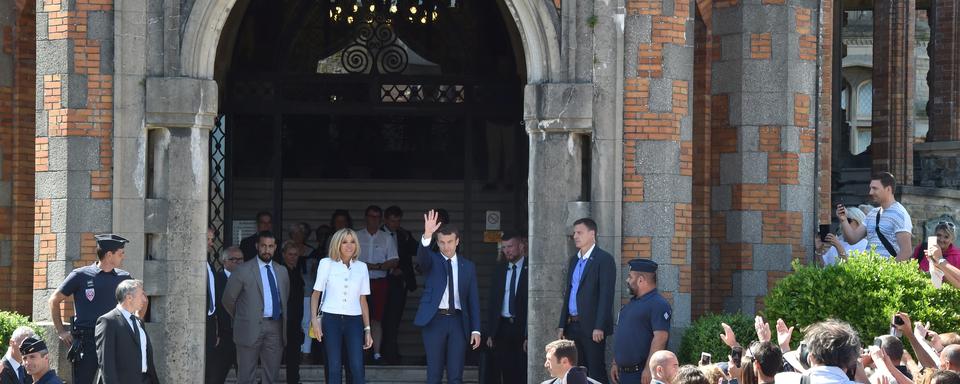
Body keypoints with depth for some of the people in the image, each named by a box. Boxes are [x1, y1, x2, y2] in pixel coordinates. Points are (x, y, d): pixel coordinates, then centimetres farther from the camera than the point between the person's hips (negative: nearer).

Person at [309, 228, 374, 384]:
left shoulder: (361, 267, 8)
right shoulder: (326, 264, 3)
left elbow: (363, 300, 11)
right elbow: (316, 293, 7)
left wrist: (367, 330, 8)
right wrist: (314, 320, -4)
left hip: (354, 321, 1)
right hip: (331, 320, -1)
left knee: (357, 369, -9)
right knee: (334, 369, -1)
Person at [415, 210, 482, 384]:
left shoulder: (468, 266, 10)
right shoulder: (432, 260, 5)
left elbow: (473, 299, 8)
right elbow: (421, 257, -20)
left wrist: (475, 330, 1)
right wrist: (427, 235, -40)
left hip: (458, 321, 1)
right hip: (435, 320, -1)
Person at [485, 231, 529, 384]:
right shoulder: (499, 271, 14)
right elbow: (492, 302, 15)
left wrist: (530, 335, -13)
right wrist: (490, 333, 9)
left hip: (522, 327, -5)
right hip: (502, 327, 5)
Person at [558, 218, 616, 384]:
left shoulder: (604, 259, -7)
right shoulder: (574, 260, 17)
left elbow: (606, 295, -13)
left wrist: (599, 327, -19)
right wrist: (563, 325, 14)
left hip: (592, 326, -7)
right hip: (573, 325, 8)